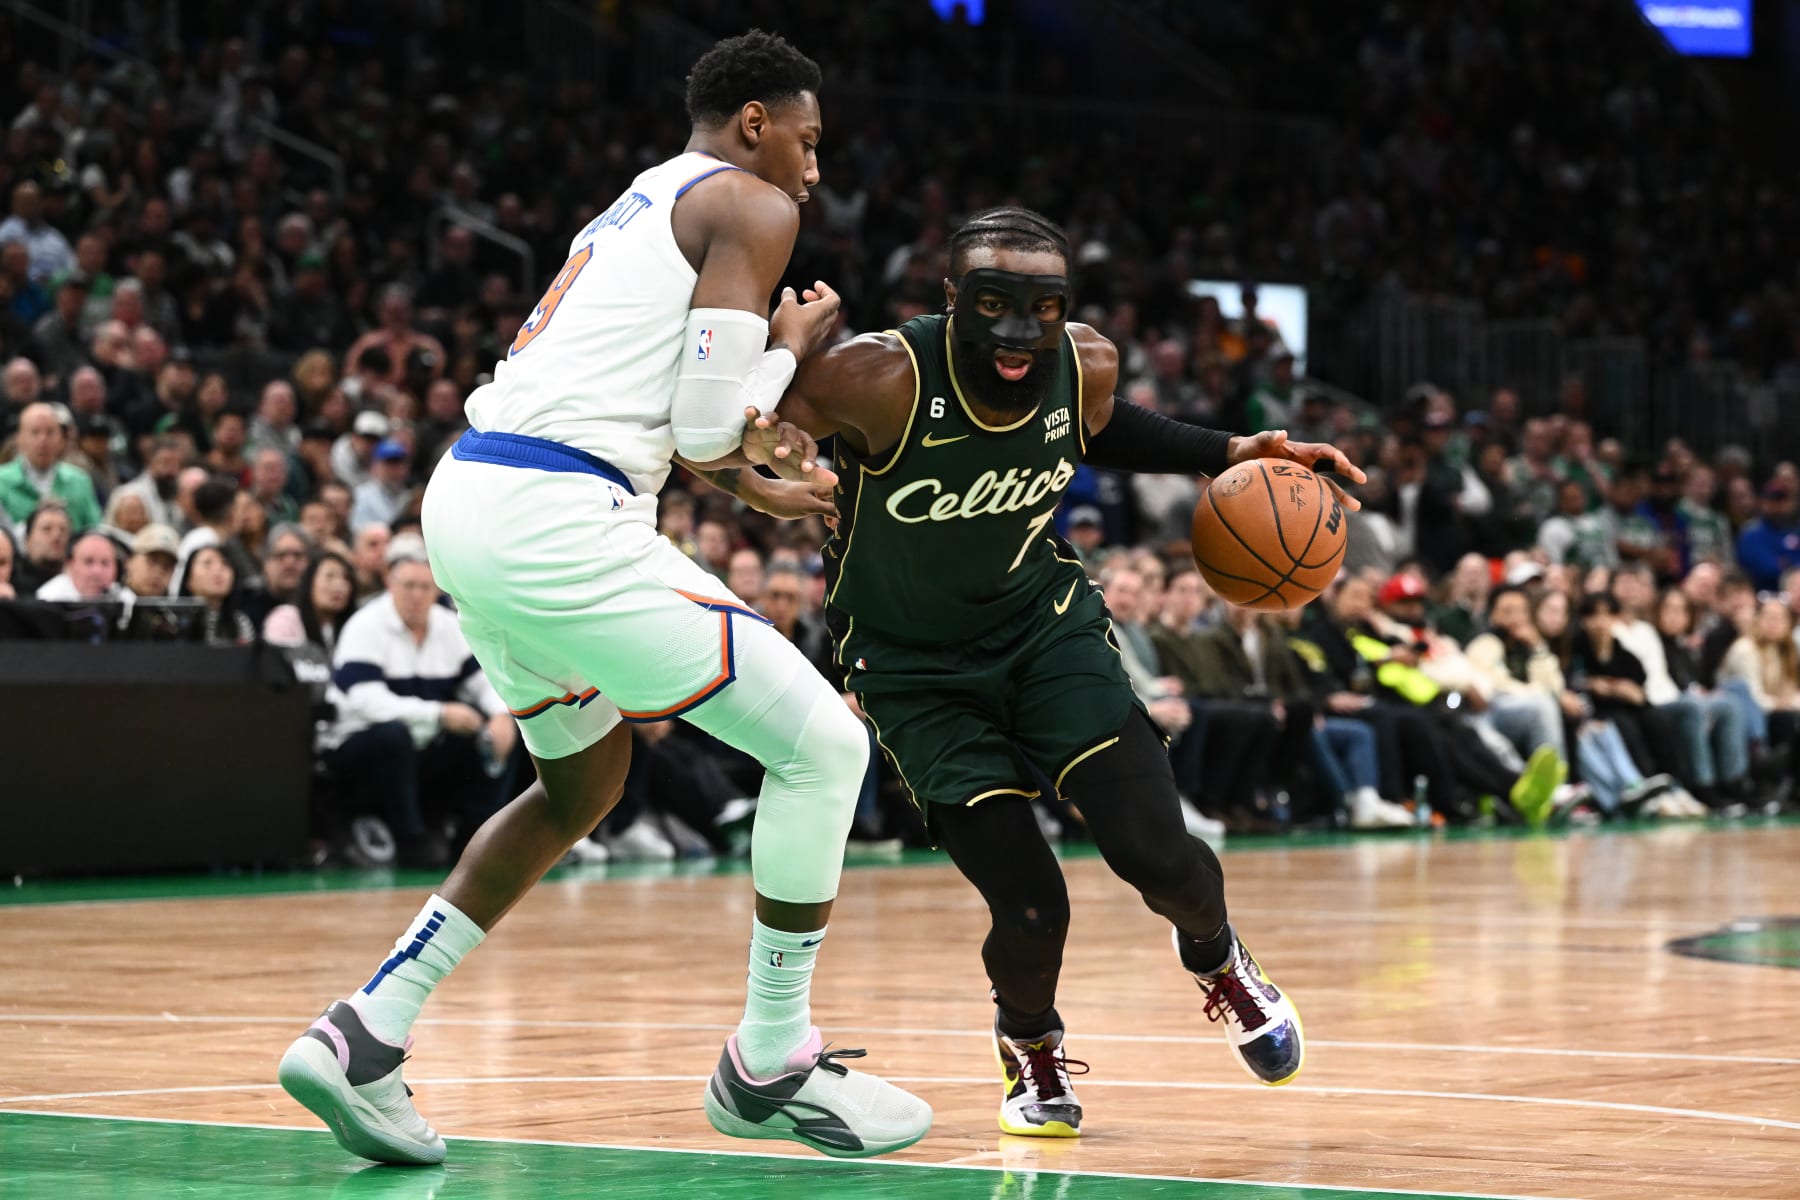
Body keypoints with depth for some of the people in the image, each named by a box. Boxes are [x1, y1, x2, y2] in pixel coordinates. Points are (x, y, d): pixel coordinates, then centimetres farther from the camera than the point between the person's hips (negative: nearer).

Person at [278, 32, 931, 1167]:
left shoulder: (633, 211, 27)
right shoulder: (751, 207, -1)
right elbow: (708, 426, -9)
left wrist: (754, 483, 34)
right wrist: (791, 343, 8)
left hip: (467, 498, 10)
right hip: (557, 518, -10)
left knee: (582, 785, 27)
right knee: (822, 741, 0)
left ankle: (366, 1036, 20)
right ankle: (771, 1065, 9)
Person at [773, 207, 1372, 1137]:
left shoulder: (1086, 366, -14)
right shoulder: (880, 381, -30)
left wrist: (1227, 454, 1)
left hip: (1045, 624, 3)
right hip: (918, 666, -3)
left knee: (1157, 857, -12)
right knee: (1030, 912, -12)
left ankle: (1215, 955, 26)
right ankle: (1027, 1044, 24)